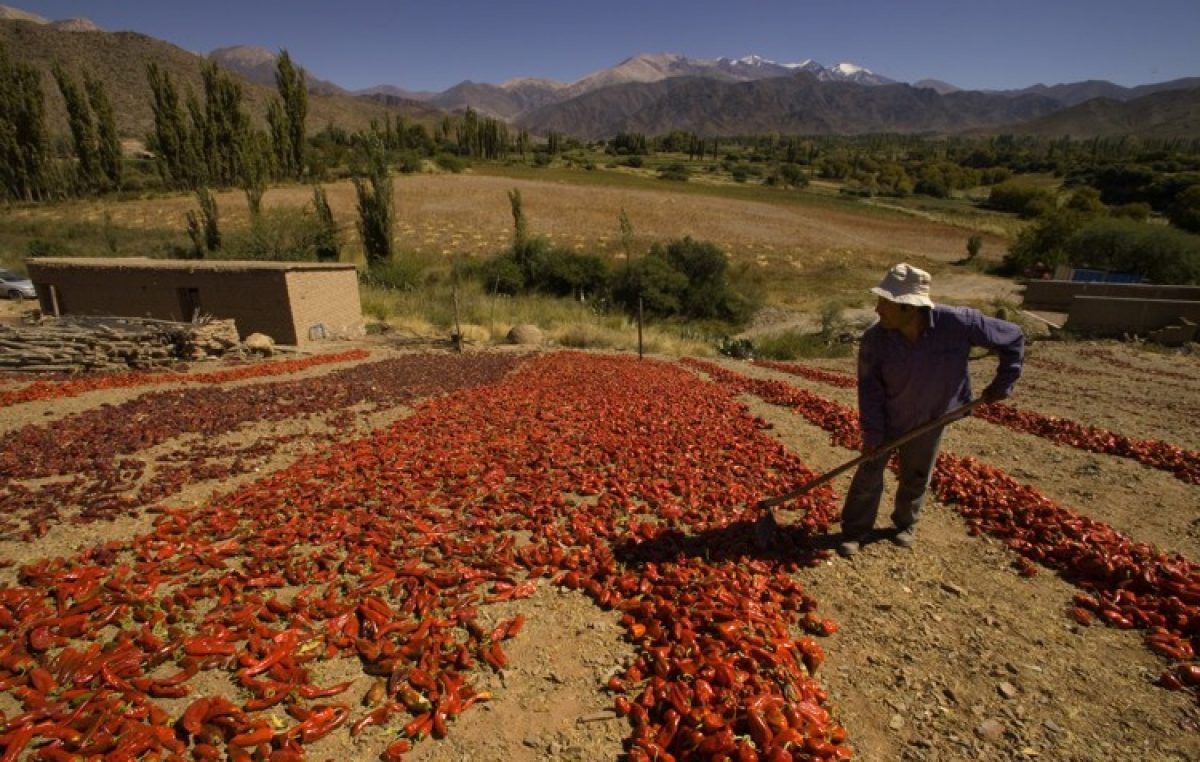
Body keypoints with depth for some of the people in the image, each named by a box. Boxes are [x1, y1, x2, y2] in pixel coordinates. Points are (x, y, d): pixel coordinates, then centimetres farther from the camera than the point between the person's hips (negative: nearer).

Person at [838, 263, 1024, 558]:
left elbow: (1013, 338, -10)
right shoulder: (875, 339, -26)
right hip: (885, 420, -1)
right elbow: (869, 389, -17)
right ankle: (854, 532, 22)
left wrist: (1002, 384, -7)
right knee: (868, 477, 5)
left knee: (916, 479, 19)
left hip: (929, 422, 1)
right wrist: (872, 432, -19)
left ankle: (906, 524, 44)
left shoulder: (958, 323, -27)